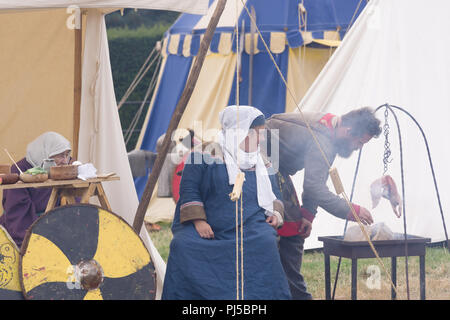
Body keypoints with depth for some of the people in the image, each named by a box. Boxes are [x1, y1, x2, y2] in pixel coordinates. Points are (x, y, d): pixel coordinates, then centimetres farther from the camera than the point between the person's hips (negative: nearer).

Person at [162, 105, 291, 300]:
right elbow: (189, 189, 0)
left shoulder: (261, 164, 19)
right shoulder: (205, 155, 5)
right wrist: (198, 220, -12)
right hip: (208, 229, -2)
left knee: (264, 243, -31)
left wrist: (276, 213, 7)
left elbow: (273, 194, 29)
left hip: (249, 225, 2)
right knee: (183, 246, -30)